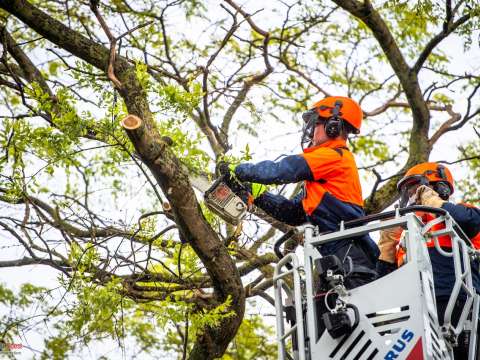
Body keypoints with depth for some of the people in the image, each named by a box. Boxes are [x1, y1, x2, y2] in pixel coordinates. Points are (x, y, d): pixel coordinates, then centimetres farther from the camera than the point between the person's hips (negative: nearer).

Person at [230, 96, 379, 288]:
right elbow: (294, 212, 22)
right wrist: (259, 196, 13)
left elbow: (280, 171, -12)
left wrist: (238, 170, 0)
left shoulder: (334, 156, -6)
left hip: (349, 257, -10)